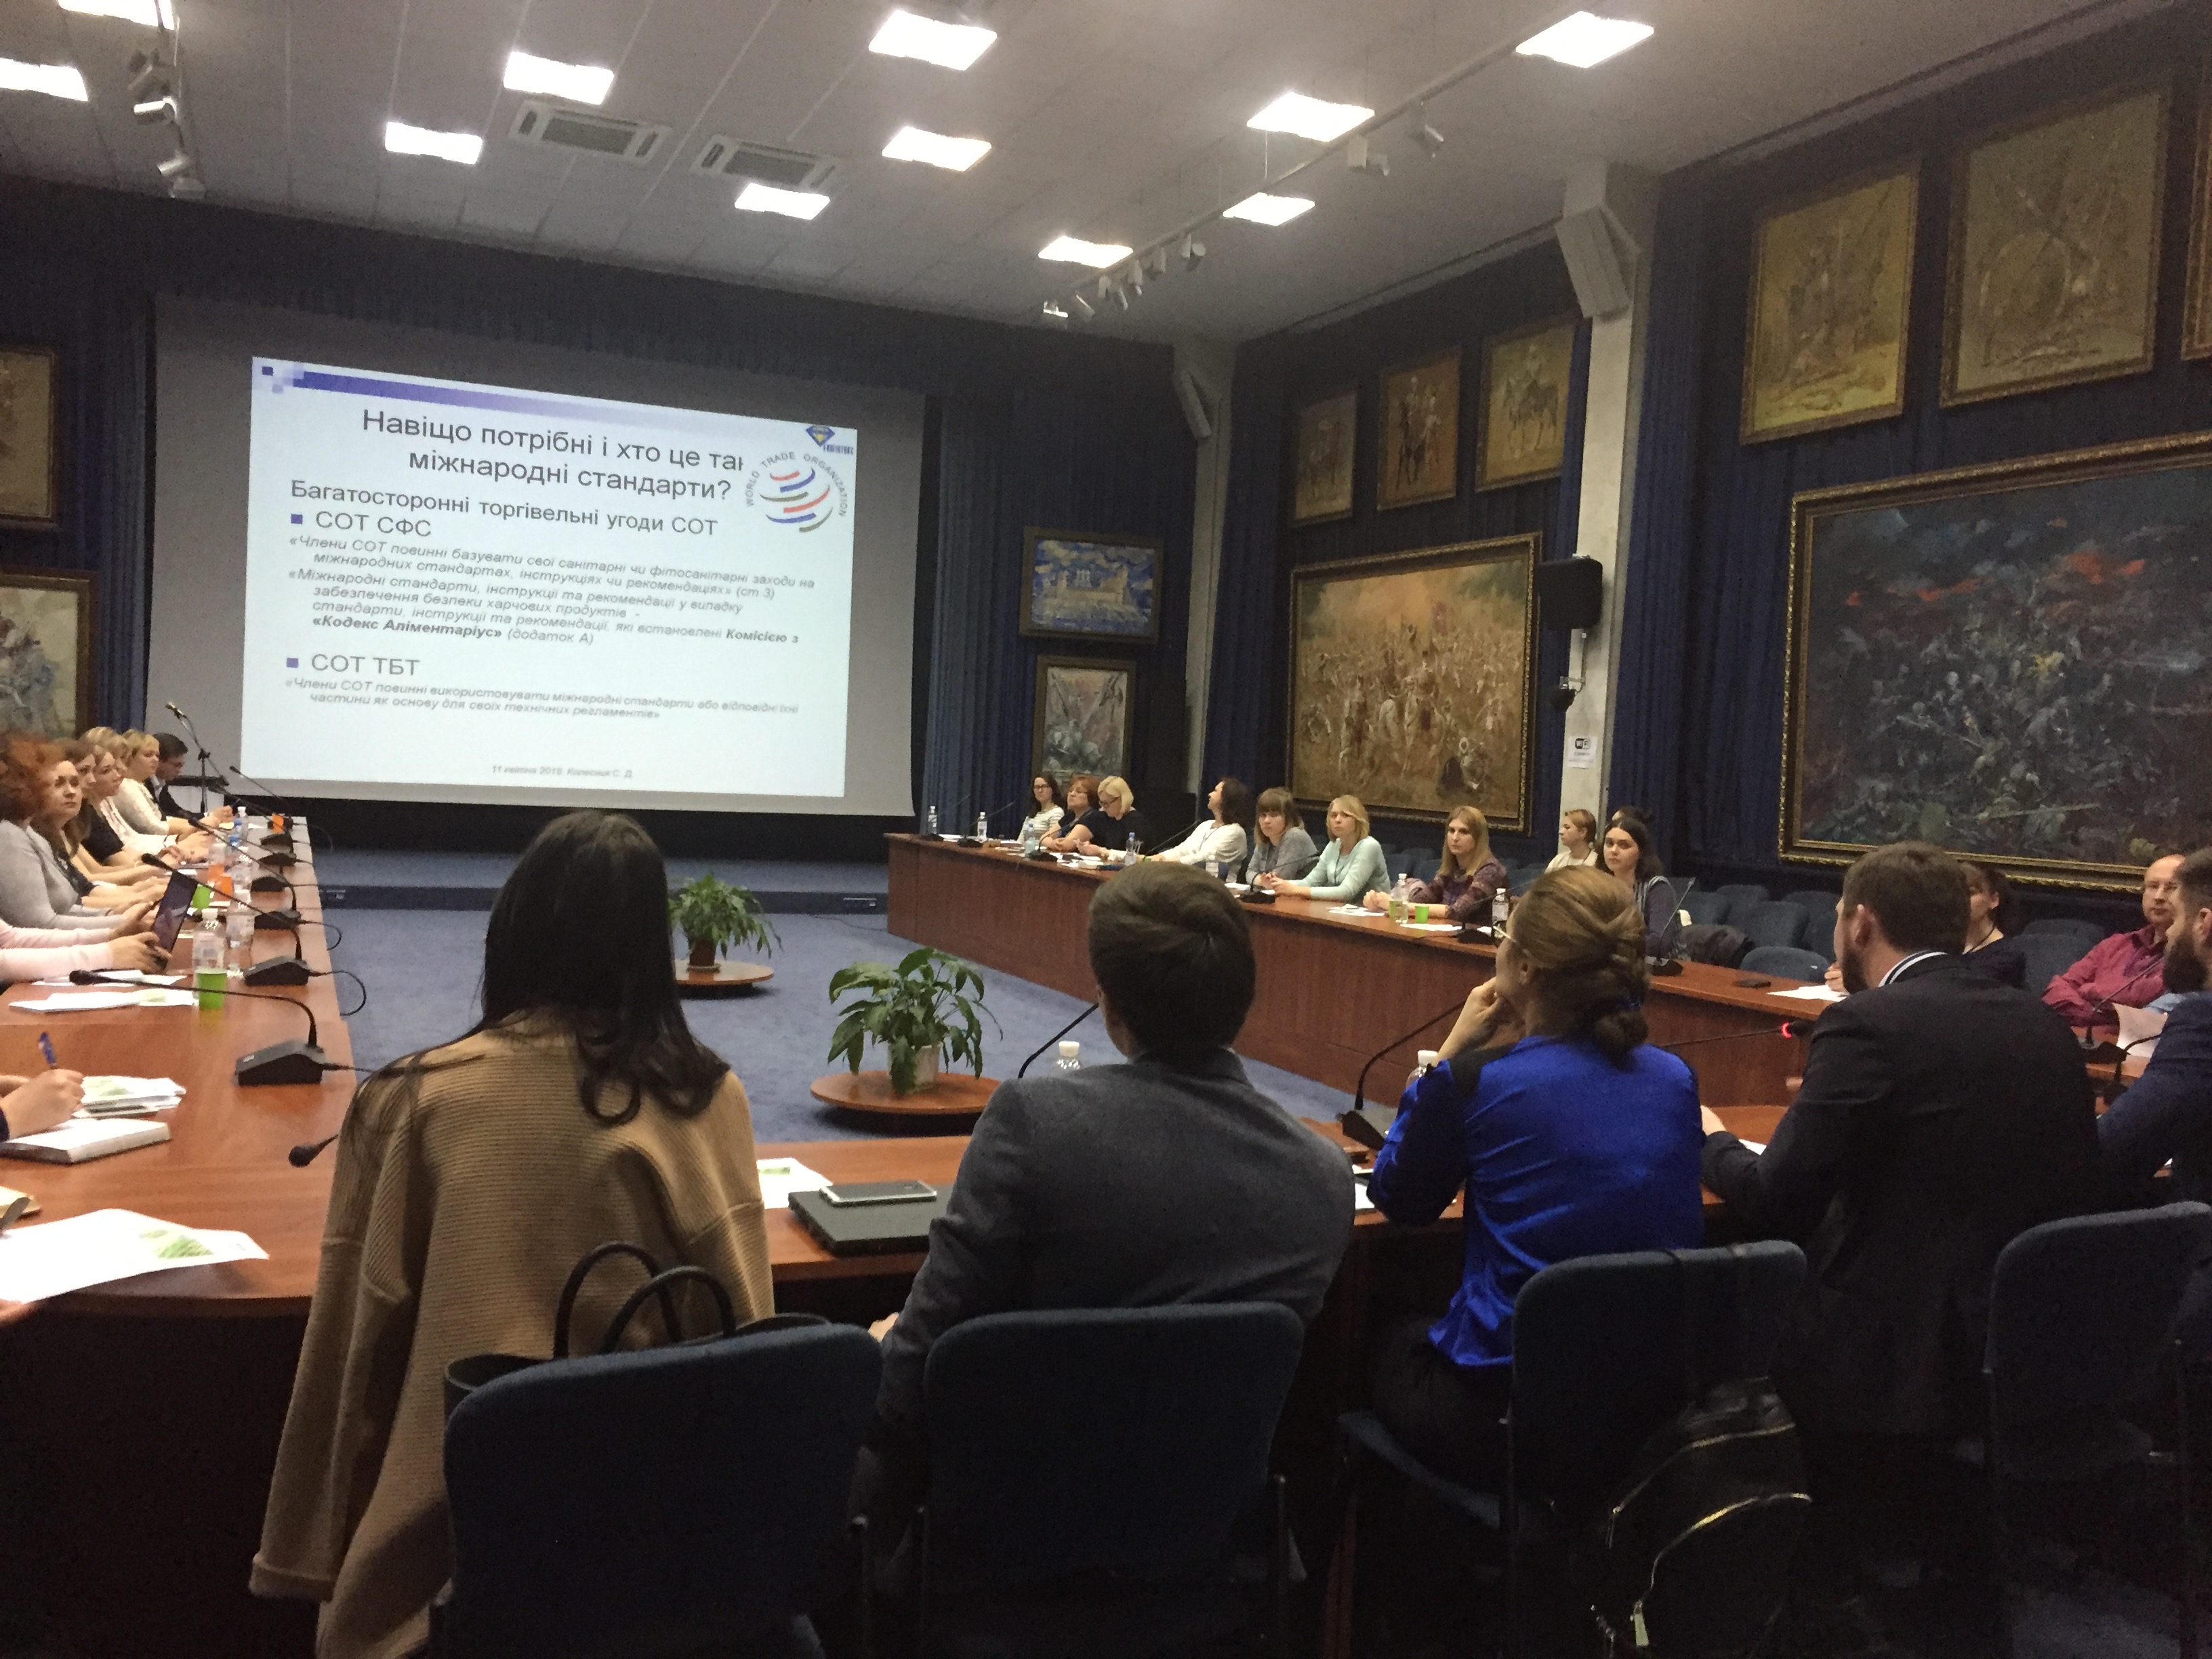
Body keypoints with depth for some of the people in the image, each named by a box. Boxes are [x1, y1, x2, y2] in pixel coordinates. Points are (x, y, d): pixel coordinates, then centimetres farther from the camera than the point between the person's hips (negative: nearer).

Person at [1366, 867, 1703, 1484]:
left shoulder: (1472, 1082, -16)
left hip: (1506, 1415, -5)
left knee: (1390, 1345, 29)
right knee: (1417, 1341, 32)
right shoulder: (1676, 1080, -2)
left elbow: (1397, 1199, 2)